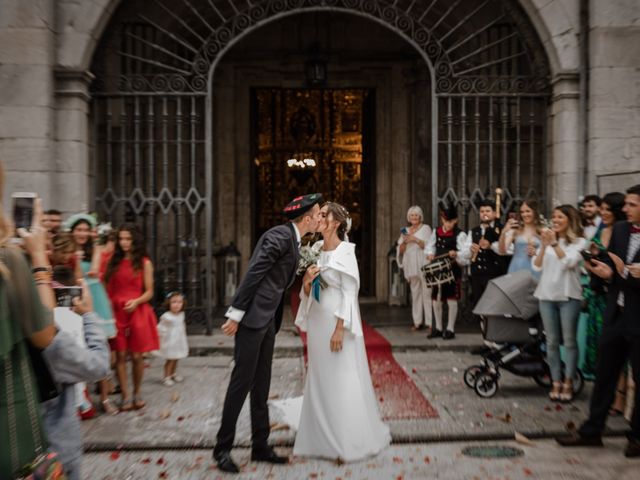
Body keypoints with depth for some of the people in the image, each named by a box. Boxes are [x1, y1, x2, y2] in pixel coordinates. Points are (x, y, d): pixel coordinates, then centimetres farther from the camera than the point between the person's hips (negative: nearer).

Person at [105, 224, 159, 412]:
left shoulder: (144, 263, 1)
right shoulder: (114, 261, 10)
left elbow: (149, 292, -1)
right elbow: (108, 288, 9)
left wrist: (136, 301, -17)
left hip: (138, 312, -2)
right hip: (117, 312, 2)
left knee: (136, 356, 3)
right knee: (120, 355, 0)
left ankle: (137, 394, 21)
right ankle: (126, 397, 9)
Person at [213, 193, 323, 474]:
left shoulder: (293, 240, 13)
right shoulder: (280, 235, -16)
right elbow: (253, 273, -19)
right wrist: (235, 314, -19)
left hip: (268, 319, 9)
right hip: (253, 317, -9)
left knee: (261, 384, 13)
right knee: (242, 382, -1)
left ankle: (260, 446, 24)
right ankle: (222, 448, 14)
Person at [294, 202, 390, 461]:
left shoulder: (345, 252, -10)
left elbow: (349, 293, -14)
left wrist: (340, 329, -18)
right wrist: (307, 280, -8)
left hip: (337, 323, -6)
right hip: (316, 322, 7)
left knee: (342, 381, 1)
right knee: (319, 380, 12)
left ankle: (348, 442, 16)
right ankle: (322, 438, 25)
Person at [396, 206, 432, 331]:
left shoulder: (425, 228, 4)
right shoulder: (405, 231, 16)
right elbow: (400, 250, 13)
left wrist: (415, 239, -14)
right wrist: (404, 242, -6)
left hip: (423, 265, -4)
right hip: (411, 266, 4)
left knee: (427, 293, -8)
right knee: (415, 293, 5)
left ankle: (430, 321, -6)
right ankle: (417, 322, 9)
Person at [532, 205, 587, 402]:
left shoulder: (579, 242, 0)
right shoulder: (548, 240, 10)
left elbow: (569, 262, -16)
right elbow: (536, 267, 2)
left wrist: (555, 243, -17)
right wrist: (544, 245, -10)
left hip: (569, 296, -3)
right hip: (547, 296, 3)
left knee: (569, 341, 2)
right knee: (552, 341, 6)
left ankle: (568, 383, 12)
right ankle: (556, 382, 14)